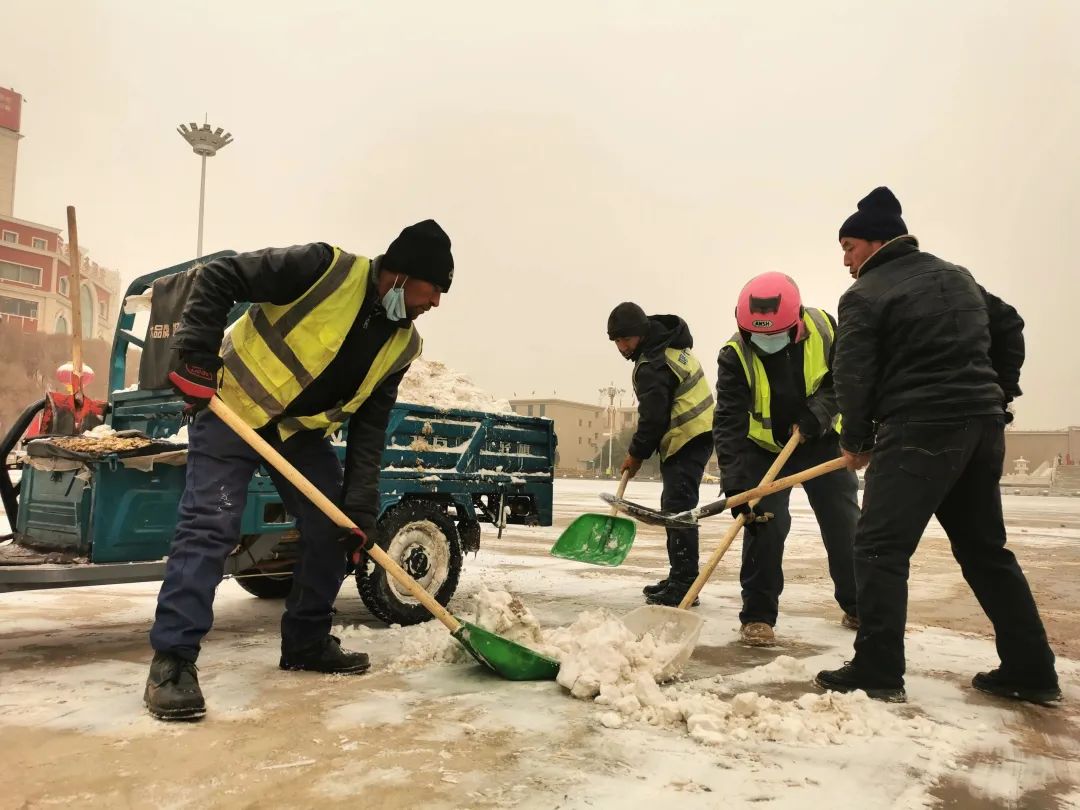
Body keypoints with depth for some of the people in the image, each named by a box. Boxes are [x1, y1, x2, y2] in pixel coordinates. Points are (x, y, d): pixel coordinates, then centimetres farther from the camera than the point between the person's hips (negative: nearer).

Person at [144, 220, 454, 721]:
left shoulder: (401, 345, -3)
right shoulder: (326, 269, -22)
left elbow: (369, 429, -1)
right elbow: (218, 280, -18)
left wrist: (360, 508, -8)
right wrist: (195, 357, -25)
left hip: (302, 429, 7)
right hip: (234, 405, -6)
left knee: (332, 528, 3)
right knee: (209, 526, -13)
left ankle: (306, 642, 18)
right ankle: (171, 660, -5)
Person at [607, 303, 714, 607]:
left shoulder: (652, 367, -21)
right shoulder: (670, 344, 12)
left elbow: (653, 418, -20)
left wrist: (637, 453, -5)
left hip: (687, 441, -11)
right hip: (697, 433, 11)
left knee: (677, 509, -12)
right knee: (673, 507, 15)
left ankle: (684, 584, -10)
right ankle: (678, 577, 23)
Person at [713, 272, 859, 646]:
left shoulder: (824, 328, -19)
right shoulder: (735, 355, -25)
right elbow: (729, 422, -29)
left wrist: (817, 413, -26)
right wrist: (735, 484, -37)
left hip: (821, 440, 2)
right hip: (764, 447, -2)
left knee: (844, 523, 7)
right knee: (763, 522, -14)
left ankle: (857, 604, 26)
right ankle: (758, 614, -2)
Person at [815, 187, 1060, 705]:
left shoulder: (864, 295, -5)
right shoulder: (957, 276, 18)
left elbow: (852, 376, -9)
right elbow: (1008, 325, 25)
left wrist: (857, 440, 3)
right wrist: (1000, 391, 28)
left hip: (918, 429, -8)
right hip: (983, 427, 8)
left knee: (880, 547, -4)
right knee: (985, 549, 16)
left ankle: (878, 671, -6)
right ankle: (1031, 671, 20)